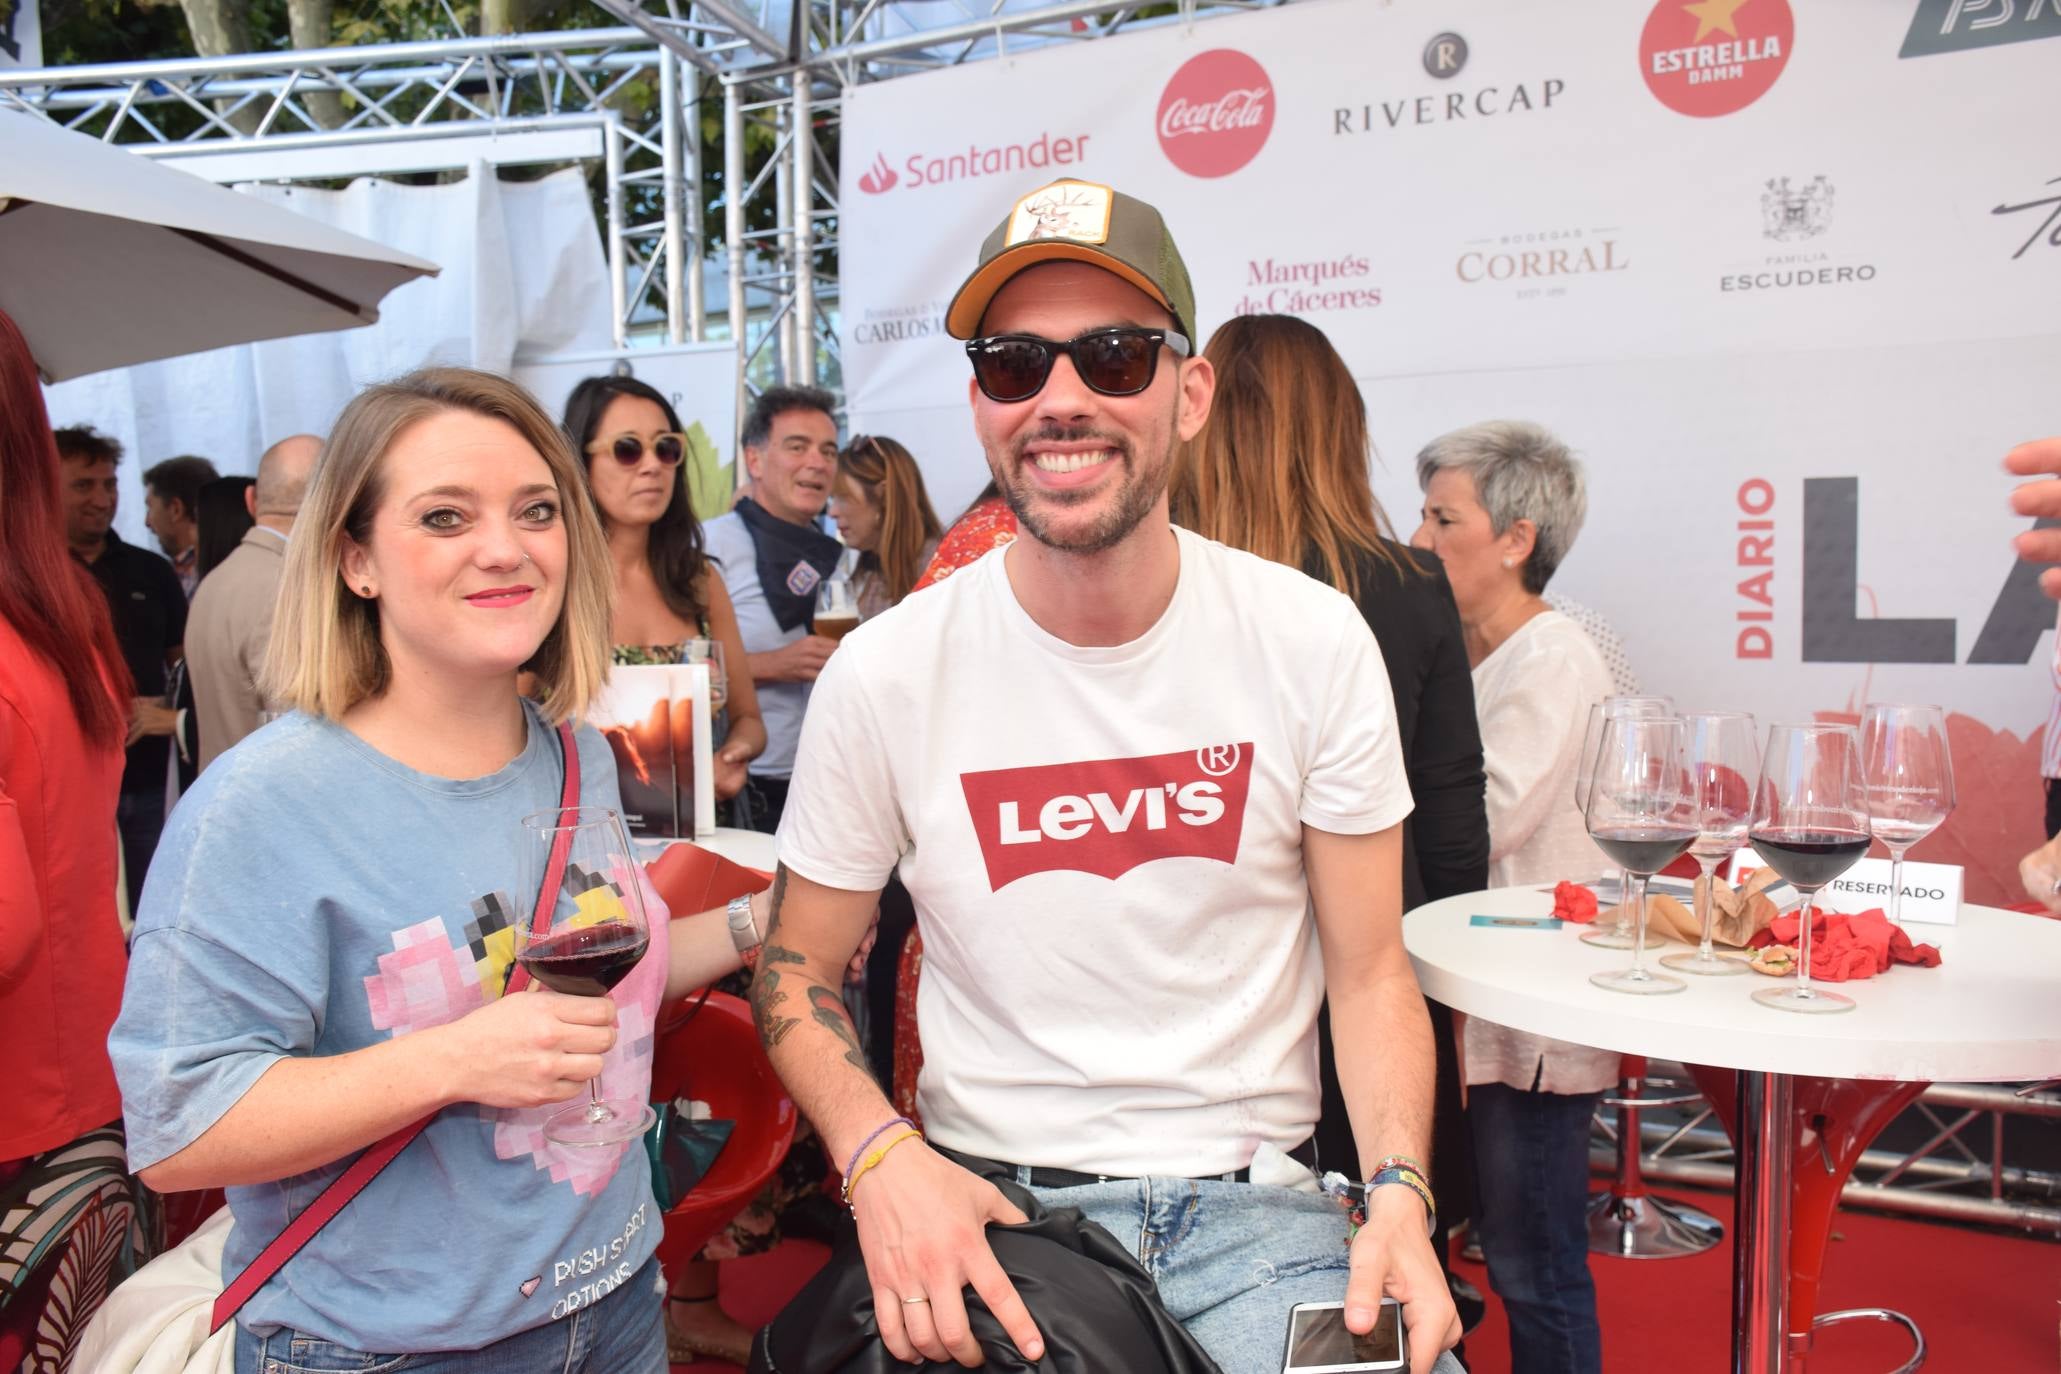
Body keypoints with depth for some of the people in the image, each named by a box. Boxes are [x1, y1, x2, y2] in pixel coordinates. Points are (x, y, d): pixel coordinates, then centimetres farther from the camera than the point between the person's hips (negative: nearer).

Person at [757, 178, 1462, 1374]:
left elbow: (1369, 969, 1)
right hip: (992, 1208, 0)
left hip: (1253, 1197, 1)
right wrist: (882, 1155, -14)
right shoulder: (885, 672, -7)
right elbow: (799, 965, 3)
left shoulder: (1315, 641, -5)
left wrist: (1399, 1191, -14)